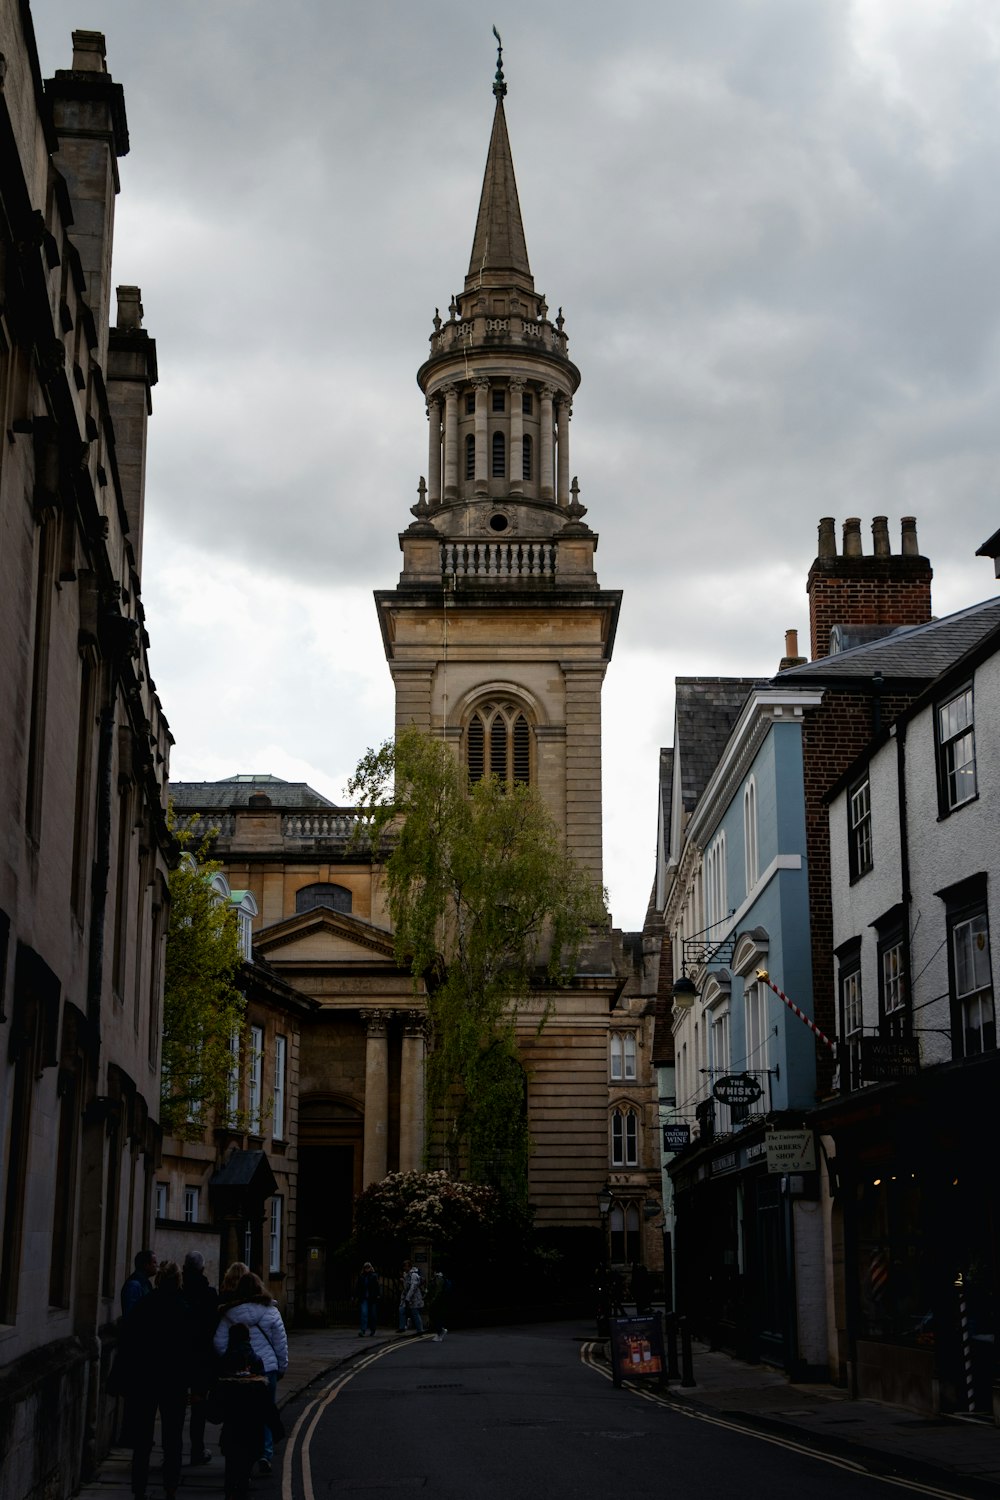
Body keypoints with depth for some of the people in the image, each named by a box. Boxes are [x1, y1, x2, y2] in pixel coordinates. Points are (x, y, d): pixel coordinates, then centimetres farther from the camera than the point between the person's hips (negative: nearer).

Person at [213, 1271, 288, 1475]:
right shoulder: (271, 1311, -4)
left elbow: (219, 1343, -1)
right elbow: (281, 1343, 1)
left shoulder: (229, 1314, -1)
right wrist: (282, 1367, 12)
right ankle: (266, 1454, -7)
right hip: (267, 1368, -1)